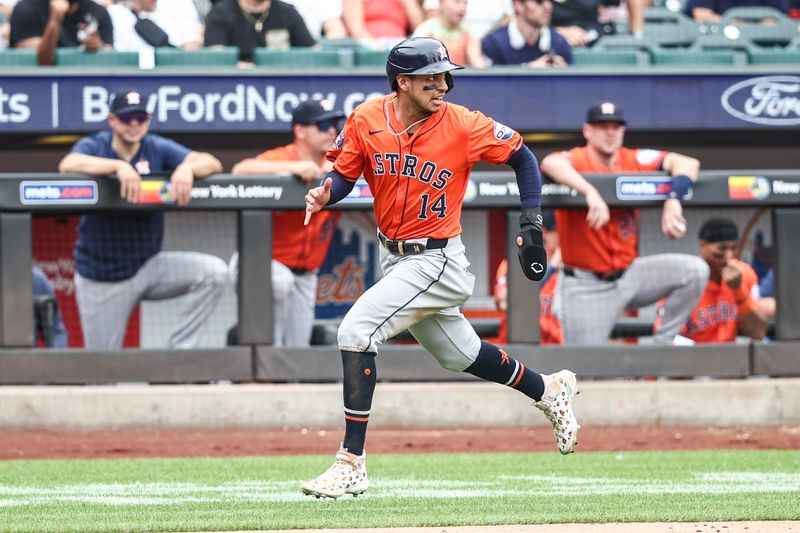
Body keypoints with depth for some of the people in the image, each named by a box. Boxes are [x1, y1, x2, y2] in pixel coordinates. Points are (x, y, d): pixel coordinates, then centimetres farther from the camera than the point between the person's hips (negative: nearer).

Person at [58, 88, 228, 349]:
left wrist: (187, 167, -35)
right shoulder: (94, 146, -5)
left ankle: (179, 349, -13)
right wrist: (119, 166, -42)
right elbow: (68, 165, -29)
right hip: (102, 278, -2)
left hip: (149, 266, 2)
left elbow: (212, 163, -12)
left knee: (215, 272, -19)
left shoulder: (158, 149, 0)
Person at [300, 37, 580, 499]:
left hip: (437, 259, -6)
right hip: (394, 257, 6)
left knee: (355, 331, -19)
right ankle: (549, 390, 47)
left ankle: (352, 463, -14)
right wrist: (325, 193, -21)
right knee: (459, 353, 21)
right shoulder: (367, 120, -7)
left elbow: (520, 155, -2)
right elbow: (345, 172, 2)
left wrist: (532, 222, -6)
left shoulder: (463, 126, -15)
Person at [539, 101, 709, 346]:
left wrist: (673, 200, -29)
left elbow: (687, 163, -9)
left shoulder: (634, 160, 1)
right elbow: (550, 163, -37)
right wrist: (590, 192, -51)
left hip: (629, 274, 5)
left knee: (694, 270, -11)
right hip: (586, 287, -5)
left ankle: (662, 344, -2)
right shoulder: (576, 160, -12)